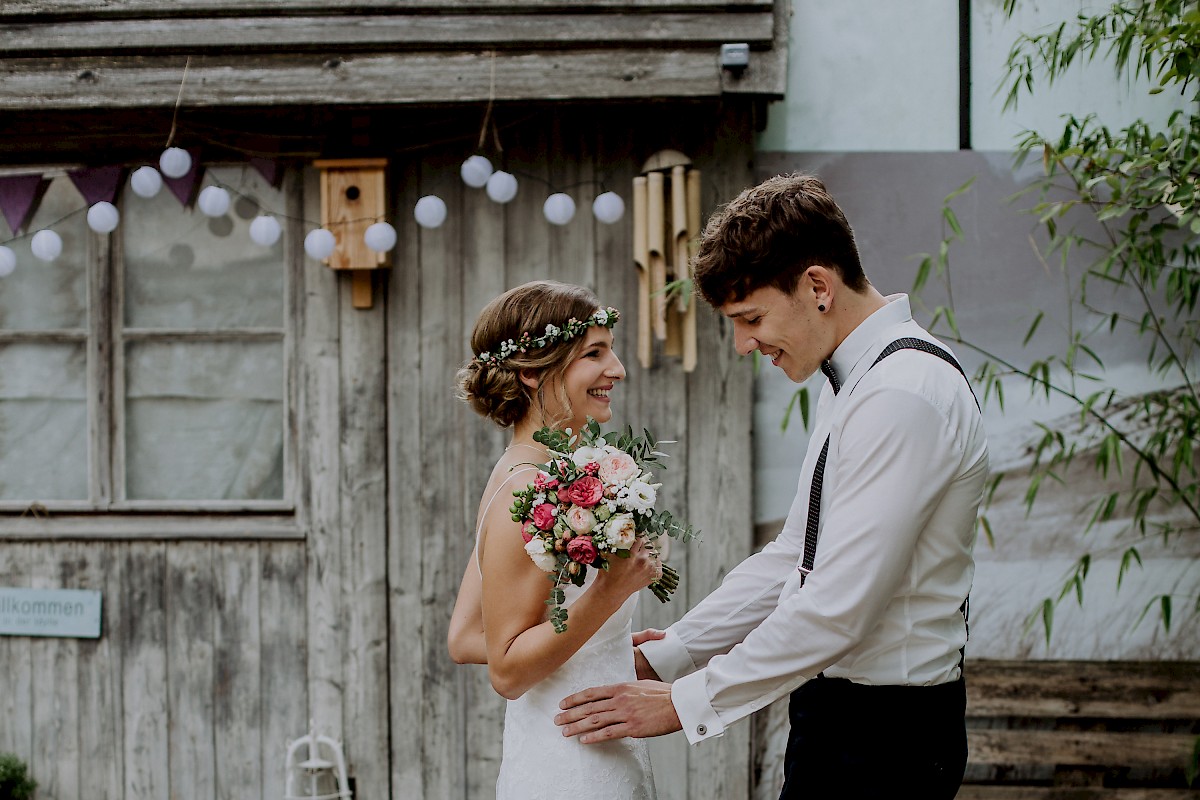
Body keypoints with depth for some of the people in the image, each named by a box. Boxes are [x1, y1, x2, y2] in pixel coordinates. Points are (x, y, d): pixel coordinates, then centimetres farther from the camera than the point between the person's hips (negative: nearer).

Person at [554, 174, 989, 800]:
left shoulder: (904, 398, -21)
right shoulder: (851, 384, 12)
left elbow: (837, 607, -24)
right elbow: (794, 559, 16)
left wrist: (685, 702, -17)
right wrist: (663, 657, 11)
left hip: (880, 745, -9)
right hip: (833, 718, 9)